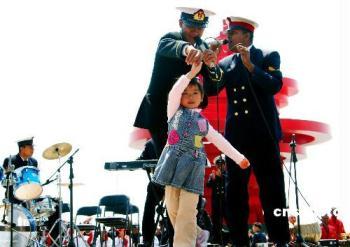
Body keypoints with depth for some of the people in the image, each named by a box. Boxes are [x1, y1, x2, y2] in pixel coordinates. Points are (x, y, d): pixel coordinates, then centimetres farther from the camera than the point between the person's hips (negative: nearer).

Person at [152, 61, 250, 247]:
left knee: (187, 213, -9)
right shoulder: (175, 112, 12)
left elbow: (220, 141, 26)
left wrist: (239, 158, 25)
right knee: (173, 209, 0)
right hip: (173, 163, -1)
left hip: (193, 166, 1)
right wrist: (192, 73, -10)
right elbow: (174, 92, -6)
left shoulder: (203, 122, 20)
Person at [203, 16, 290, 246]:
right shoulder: (225, 63, 13)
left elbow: (275, 86, -12)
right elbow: (211, 90, 3)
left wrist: (250, 65, -18)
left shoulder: (269, 56, 3)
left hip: (263, 134, -4)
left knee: (272, 191, -3)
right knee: (235, 192, 5)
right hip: (236, 135, 4)